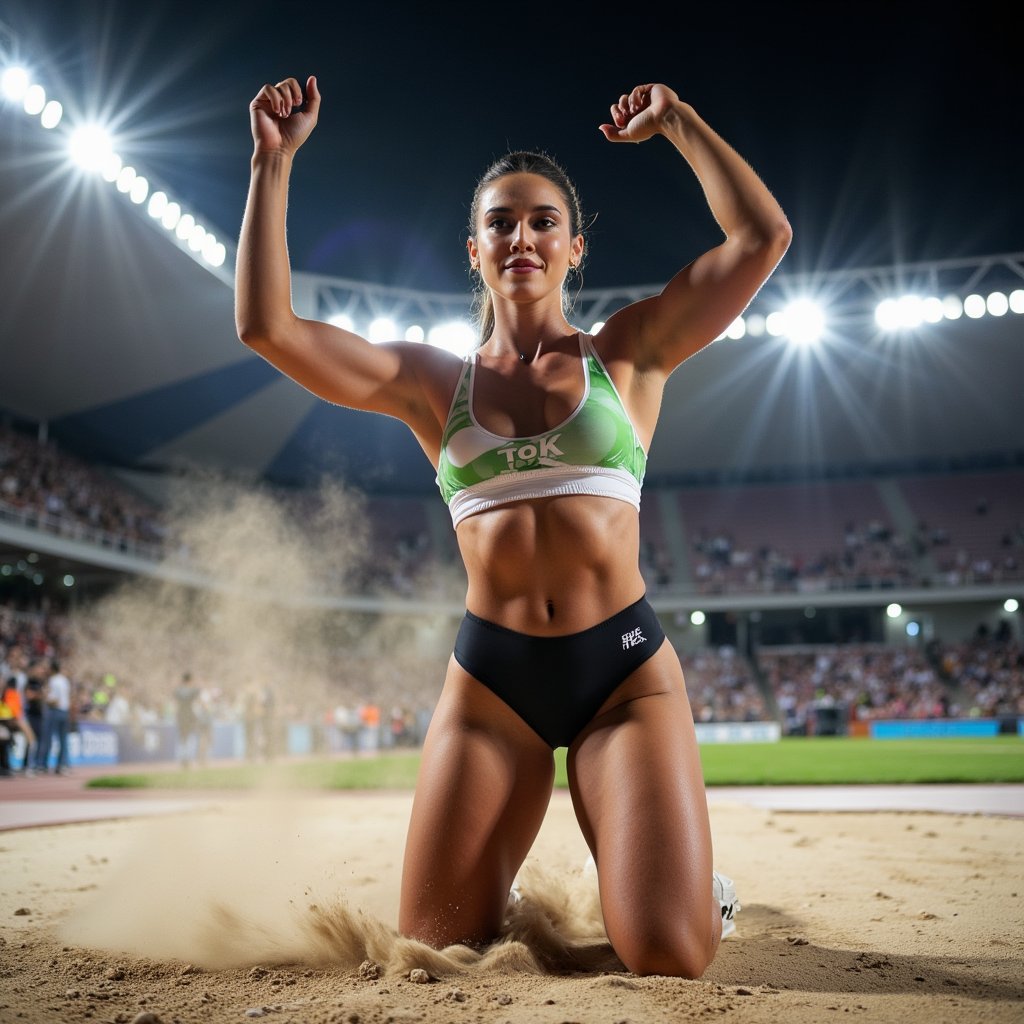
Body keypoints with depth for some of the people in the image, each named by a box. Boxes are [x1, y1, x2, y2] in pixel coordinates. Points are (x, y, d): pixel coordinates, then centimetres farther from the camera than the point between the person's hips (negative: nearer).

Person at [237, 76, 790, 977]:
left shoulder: (628, 354, 7)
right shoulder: (432, 381, 9)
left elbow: (763, 236, -1)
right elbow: (267, 326, -2)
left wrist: (678, 120, 7)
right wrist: (273, 161, -2)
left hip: (626, 669, -1)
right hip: (489, 677, 2)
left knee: (670, 960, -12)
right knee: (435, 951, 0)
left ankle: (695, 882, 25)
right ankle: (504, 899, 35)